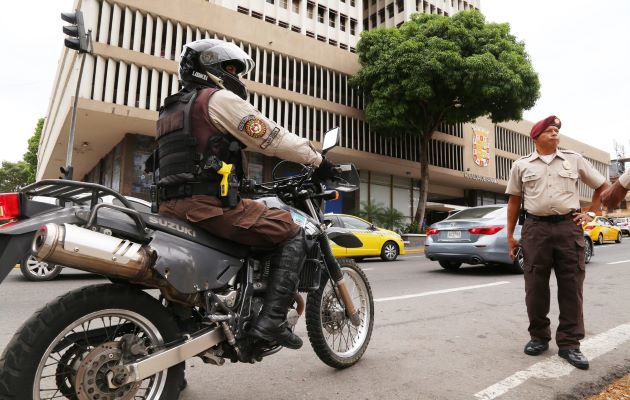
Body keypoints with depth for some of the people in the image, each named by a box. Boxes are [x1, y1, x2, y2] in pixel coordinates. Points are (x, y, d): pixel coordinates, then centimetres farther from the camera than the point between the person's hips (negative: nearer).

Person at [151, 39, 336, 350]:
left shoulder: (171, 109, 27)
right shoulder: (219, 98, -2)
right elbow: (272, 138, -6)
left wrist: (241, 184, 37)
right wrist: (317, 159, 4)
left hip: (172, 207, 10)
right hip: (210, 204, -9)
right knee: (292, 235, -3)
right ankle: (271, 320, -10)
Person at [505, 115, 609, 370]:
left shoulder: (574, 160, 11)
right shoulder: (521, 165, 9)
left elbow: (603, 186, 21)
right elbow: (513, 201, 10)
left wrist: (591, 213, 8)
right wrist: (510, 236, 7)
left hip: (569, 227, 1)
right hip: (536, 228, -1)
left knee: (571, 287, 2)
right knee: (535, 287, 3)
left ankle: (569, 344, 11)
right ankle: (539, 337, 19)